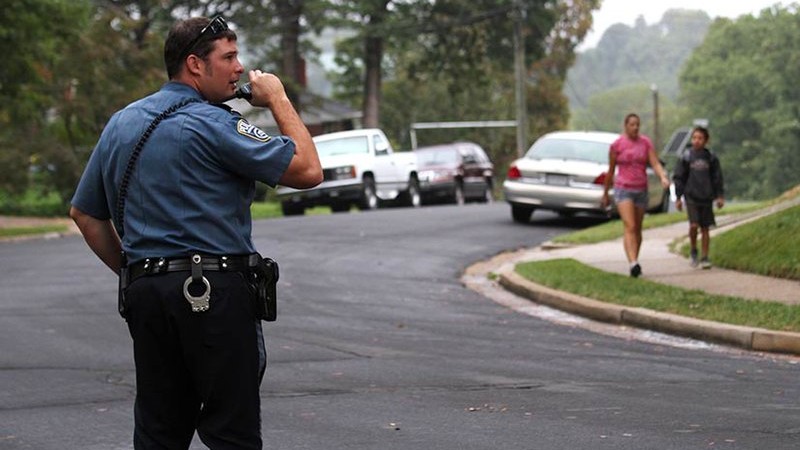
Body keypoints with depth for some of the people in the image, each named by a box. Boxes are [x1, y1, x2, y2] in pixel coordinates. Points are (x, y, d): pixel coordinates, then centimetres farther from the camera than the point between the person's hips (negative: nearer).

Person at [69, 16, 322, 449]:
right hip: (215, 292, -7)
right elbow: (308, 170, -11)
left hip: (144, 295, 7)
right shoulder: (211, 123, -9)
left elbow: (85, 214, 21)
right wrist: (278, 100, 1)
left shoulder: (120, 124, 14)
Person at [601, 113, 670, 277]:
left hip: (641, 190, 4)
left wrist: (663, 177, -27)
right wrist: (605, 194, 9)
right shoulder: (616, 145, -5)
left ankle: (635, 262, 27)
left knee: (637, 229, 12)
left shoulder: (646, 142, 3)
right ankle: (633, 264, -31)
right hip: (623, 190, -4)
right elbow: (610, 171, 3)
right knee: (630, 228, -19)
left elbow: (655, 163, -7)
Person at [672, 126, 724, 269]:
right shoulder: (687, 157, 0)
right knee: (693, 225, -15)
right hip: (691, 197, -1)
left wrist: (720, 196, 4)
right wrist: (678, 197, 2)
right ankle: (693, 251, 7)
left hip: (706, 198, 2)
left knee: (705, 228, 3)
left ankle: (704, 257, 10)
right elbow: (679, 177, 5)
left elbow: (717, 178, 10)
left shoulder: (711, 158, 4)